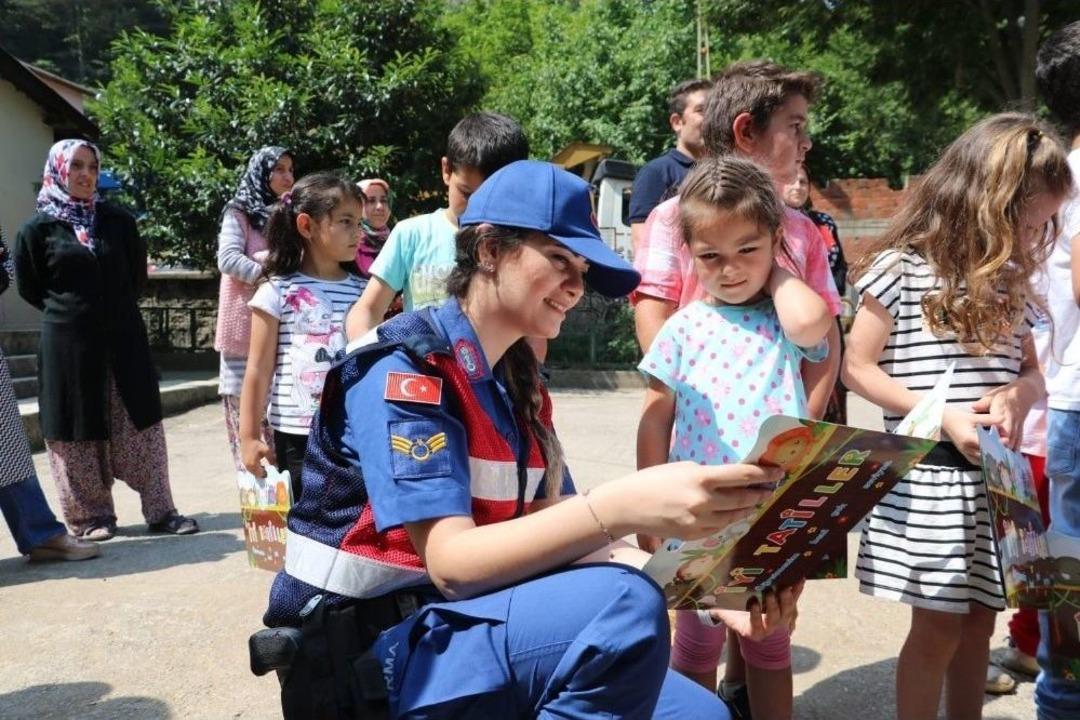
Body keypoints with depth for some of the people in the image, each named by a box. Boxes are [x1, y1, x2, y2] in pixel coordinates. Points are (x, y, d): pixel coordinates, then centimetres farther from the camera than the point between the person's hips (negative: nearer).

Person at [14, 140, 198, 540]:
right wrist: (69, 311, 7)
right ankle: (91, 516, 15)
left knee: (141, 428, 3)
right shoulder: (39, 228, -2)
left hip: (124, 339, 2)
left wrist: (117, 309, 11)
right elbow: (29, 287, 6)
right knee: (79, 431, 4)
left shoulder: (118, 221, 5)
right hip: (69, 344, -2)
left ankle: (160, 511, 7)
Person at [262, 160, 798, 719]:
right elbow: (452, 562, -26)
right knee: (620, 605, -29)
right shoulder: (399, 368, -17)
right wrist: (622, 506, -41)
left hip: (463, 622, 8)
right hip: (364, 654, -7)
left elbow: (561, 538, 4)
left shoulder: (521, 387, 8)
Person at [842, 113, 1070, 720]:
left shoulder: (1011, 282, 9)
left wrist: (1018, 393, -11)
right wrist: (944, 417, -18)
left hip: (997, 475, 6)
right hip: (930, 475, -6)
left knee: (979, 624, 14)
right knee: (939, 628, 3)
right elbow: (857, 368, -9)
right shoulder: (903, 269, -9)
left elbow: (1034, 372, 14)